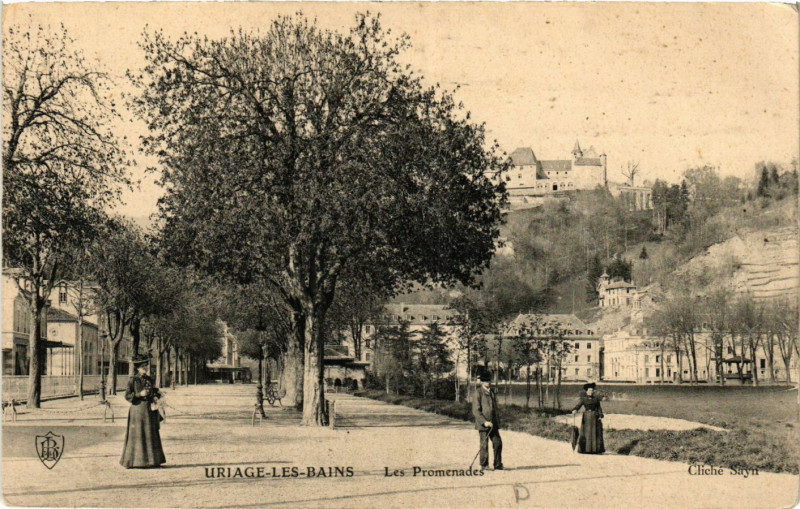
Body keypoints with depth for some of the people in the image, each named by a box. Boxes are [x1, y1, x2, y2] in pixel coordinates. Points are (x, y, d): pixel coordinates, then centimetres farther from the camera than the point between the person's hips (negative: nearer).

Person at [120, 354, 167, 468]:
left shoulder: (149, 379, 13)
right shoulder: (133, 380, -4)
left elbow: (156, 391, 19)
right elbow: (127, 396, -6)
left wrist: (155, 397, -2)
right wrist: (139, 394, -18)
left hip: (149, 409, 6)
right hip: (138, 409, -6)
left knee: (152, 434, 7)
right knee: (138, 434, -6)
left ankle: (152, 460, 13)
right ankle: (136, 462, -2)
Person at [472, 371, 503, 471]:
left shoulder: (491, 392, 14)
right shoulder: (478, 393, -8)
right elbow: (475, 411, -12)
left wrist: (497, 421, 16)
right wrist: (484, 422, -19)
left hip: (493, 423, 6)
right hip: (483, 424, -6)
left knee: (498, 442, 3)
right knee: (484, 444, -1)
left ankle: (498, 465, 12)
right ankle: (484, 466, 9)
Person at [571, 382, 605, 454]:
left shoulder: (596, 398, 9)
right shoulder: (583, 399, 2)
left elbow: (599, 408, 9)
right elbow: (578, 405, -11)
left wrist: (600, 416, -3)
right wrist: (575, 410, -31)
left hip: (595, 417, 2)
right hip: (587, 417, -2)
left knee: (596, 433, 0)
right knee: (586, 433, -5)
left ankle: (597, 450, 4)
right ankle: (585, 449, -3)